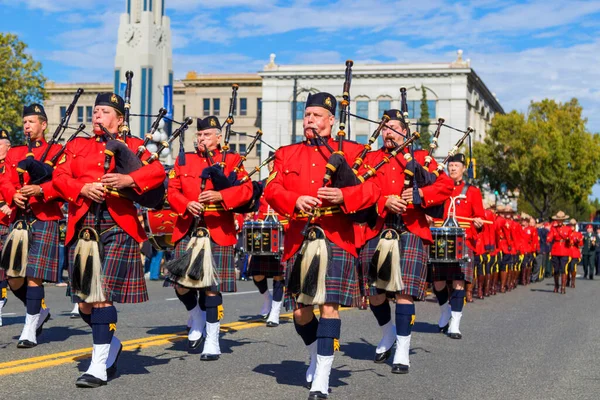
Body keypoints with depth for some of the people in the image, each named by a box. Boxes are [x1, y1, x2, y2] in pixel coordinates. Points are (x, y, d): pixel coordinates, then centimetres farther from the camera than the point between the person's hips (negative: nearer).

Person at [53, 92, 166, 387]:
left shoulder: (132, 145, 10)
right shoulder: (76, 146, 19)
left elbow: (157, 172, -5)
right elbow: (59, 176, 5)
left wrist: (127, 179, -21)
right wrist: (84, 188, -14)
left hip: (118, 227, -4)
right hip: (82, 227, 4)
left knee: (102, 295, -13)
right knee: (84, 301, 6)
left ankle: (99, 367, -7)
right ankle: (111, 344, 33)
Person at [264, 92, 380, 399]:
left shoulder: (351, 151, 7)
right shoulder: (286, 154, 16)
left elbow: (372, 189, -1)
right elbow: (272, 189, 4)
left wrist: (343, 196, -20)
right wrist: (296, 200, -17)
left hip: (336, 239, -3)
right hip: (299, 241, 3)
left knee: (329, 306, -10)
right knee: (300, 311, 7)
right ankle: (316, 357, 36)